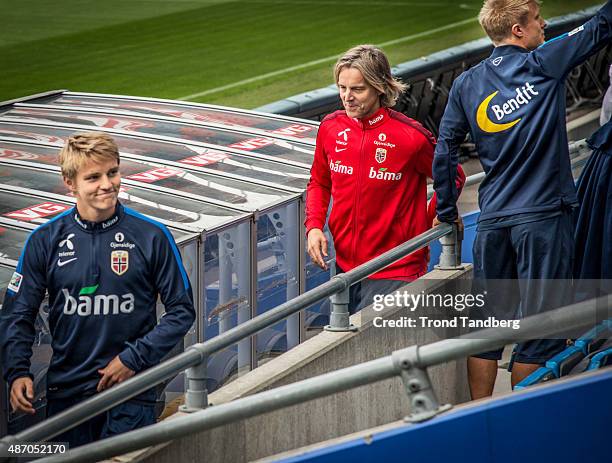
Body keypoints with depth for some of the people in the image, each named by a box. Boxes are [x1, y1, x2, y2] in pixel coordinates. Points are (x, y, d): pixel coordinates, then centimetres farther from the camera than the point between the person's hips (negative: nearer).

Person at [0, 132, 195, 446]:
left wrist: (134, 359, -9)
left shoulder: (151, 237, -4)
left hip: (131, 395, -2)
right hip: (65, 393, 2)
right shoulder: (46, 240, 0)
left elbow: (181, 310, 1)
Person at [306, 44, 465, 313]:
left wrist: (426, 225, 1)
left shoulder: (409, 136, -13)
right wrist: (314, 226, 2)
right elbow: (319, 183, 17)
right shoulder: (330, 128, 1)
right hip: (345, 264, 6)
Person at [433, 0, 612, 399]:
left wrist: (446, 211, 16)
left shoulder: (467, 84, 6)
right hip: (543, 216, -5)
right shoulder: (544, 65, -5)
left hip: (492, 220, 5)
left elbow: (444, 152, 6)